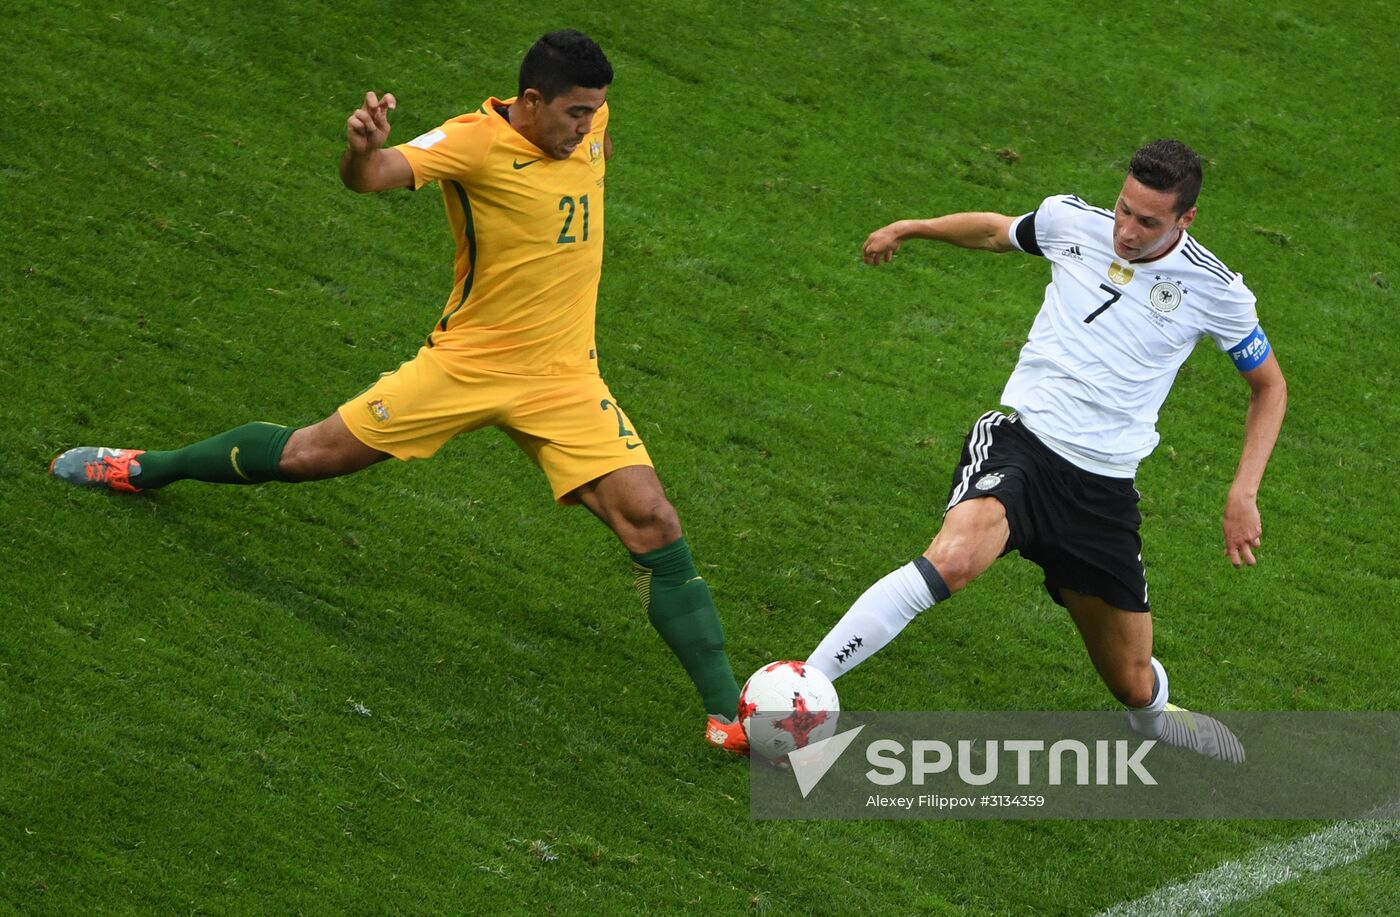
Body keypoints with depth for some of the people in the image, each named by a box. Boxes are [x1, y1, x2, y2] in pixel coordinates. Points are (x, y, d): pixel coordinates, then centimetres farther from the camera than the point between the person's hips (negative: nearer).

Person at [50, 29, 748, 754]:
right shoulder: (476, 141, -20)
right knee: (311, 454, 3)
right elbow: (373, 175, -39)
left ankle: (726, 713, -7)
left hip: (562, 379, 3)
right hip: (466, 362, -3)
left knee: (653, 523, -12)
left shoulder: (588, 125, -2)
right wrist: (361, 150, -59)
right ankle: (145, 470, 30)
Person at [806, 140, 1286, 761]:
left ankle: (1152, 716, 49)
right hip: (1021, 441, -1)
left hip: (1104, 488, 1)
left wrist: (1243, 493, 0)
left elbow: (1269, 386, 10)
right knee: (954, 558, -36)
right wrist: (909, 228, 24)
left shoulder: (1215, 290, -4)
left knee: (1134, 685, 9)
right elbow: (998, 230, 23)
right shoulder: (1072, 221, -1)